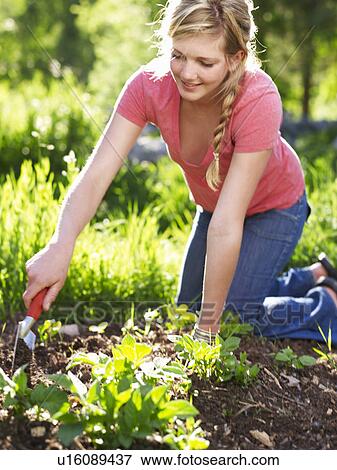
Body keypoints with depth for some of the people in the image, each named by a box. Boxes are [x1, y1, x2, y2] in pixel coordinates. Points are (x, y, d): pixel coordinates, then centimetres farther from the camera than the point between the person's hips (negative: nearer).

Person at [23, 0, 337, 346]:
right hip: (211, 204, 5)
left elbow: (226, 226, -39)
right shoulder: (149, 85, -29)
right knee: (190, 310, 18)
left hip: (273, 209, -5)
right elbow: (96, 174, -33)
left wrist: (208, 327, -34)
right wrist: (61, 247, -51)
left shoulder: (258, 100, -40)